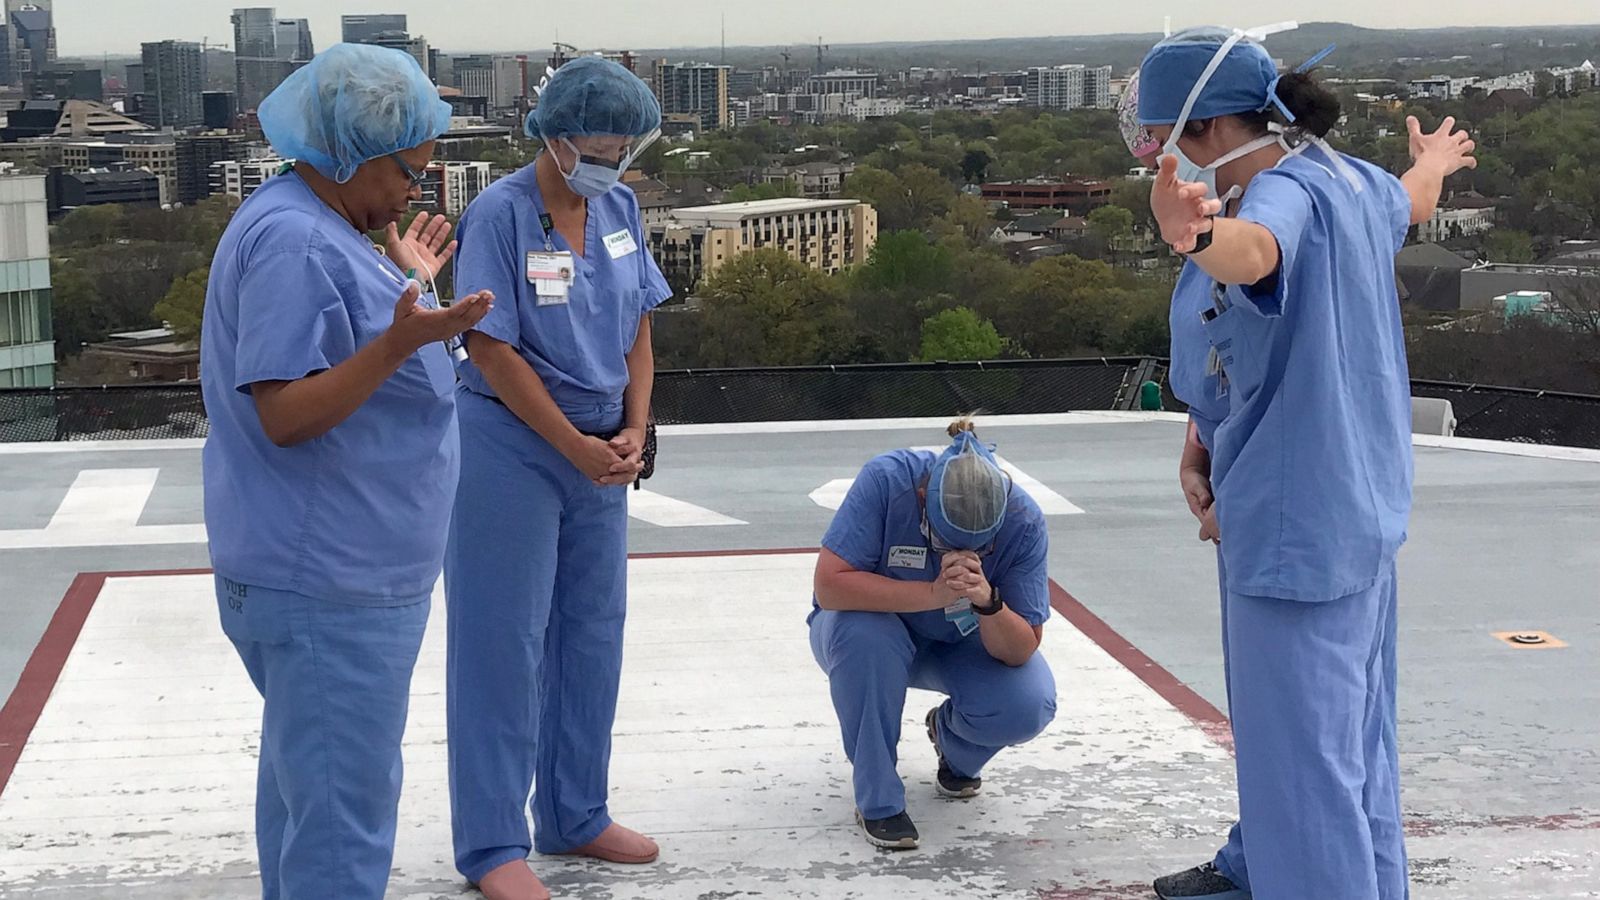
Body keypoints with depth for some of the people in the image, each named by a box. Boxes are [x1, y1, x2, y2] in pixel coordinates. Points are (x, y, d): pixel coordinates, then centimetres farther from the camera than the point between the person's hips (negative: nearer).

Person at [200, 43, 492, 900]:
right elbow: (284, 414, -24)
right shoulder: (292, 241, -20)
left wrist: (403, 282, 24)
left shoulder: (315, 229, 13)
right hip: (327, 587, -11)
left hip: (326, 573, 11)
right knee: (343, 811, -5)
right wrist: (398, 341, -33)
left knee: (305, 782, 20)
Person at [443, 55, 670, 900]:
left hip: (600, 451, 7)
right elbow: (492, 349, -17)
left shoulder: (620, 207, 4)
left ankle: (576, 816, 28)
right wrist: (576, 446, -15)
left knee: (593, 634, 13)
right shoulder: (500, 212, -15)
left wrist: (633, 431, -4)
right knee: (505, 643, -1)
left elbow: (638, 328, 9)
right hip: (512, 446, -7)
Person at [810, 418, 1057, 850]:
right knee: (865, 632, -37)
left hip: (961, 644, 2)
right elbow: (830, 585, -37)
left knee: (1029, 705, -26)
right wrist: (934, 593, -44)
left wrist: (987, 601, -43)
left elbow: (1020, 651, -22)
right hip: (866, 635, -2)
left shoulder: (1024, 522, -25)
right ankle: (877, 801, -19)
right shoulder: (887, 480, -32)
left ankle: (955, 748, 12)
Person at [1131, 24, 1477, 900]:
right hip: (1354, 503, 11)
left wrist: (1199, 236, -71)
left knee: (1300, 739, -6)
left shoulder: (1284, 195, -26)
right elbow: (1409, 202, 27)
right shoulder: (1345, 176, 5)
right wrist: (1433, 162, 48)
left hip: (1295, 522, -11)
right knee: (1340, 721, 25)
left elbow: (1256, 247, -51)